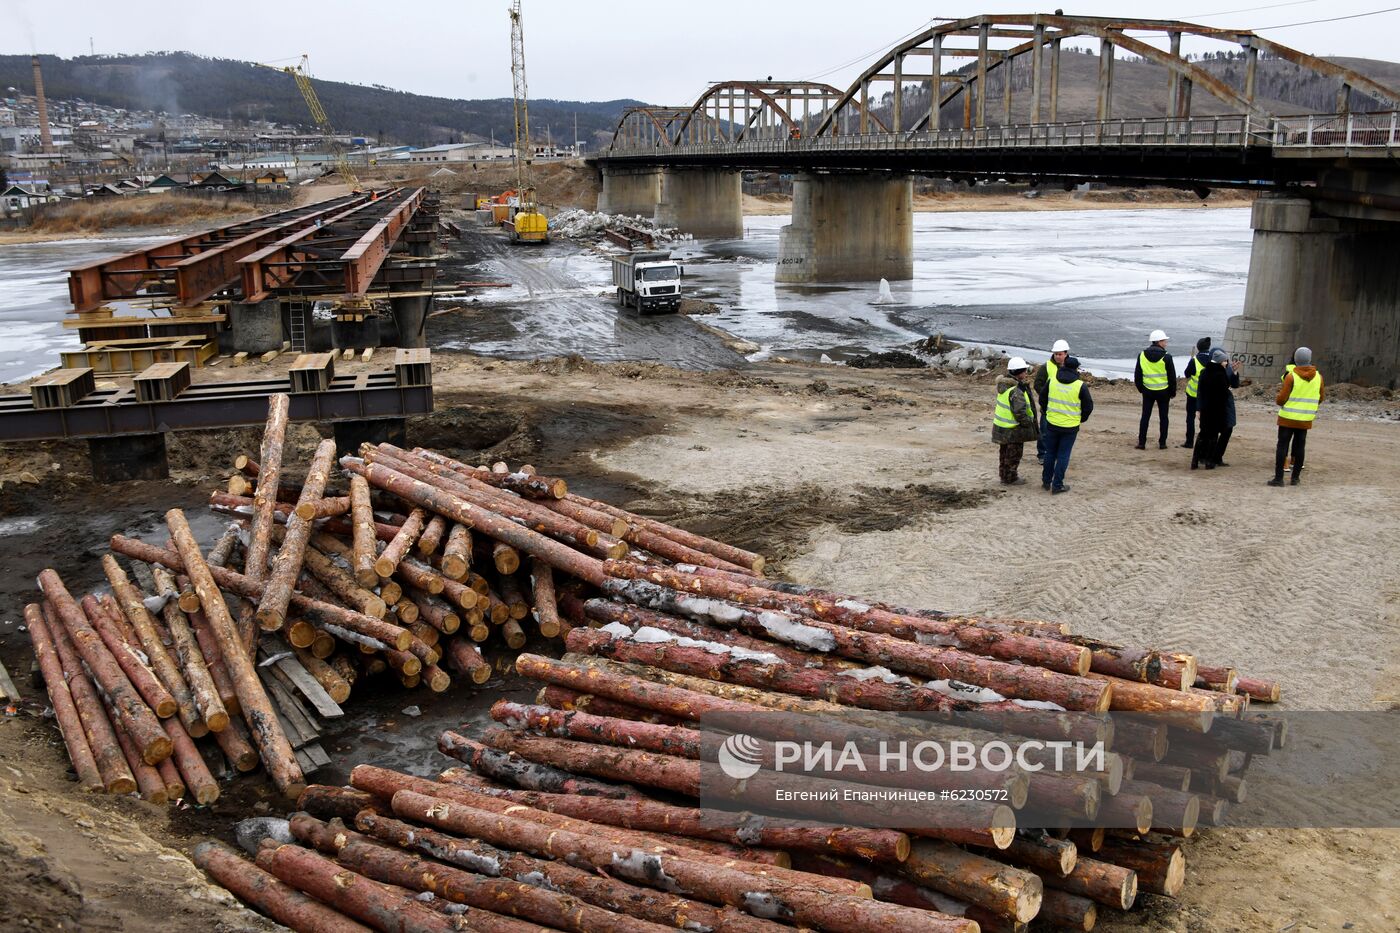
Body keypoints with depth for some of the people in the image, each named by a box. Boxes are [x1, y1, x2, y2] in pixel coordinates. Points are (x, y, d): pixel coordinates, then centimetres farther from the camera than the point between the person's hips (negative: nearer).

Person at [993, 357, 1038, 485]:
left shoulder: (1003, 384, 0)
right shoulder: (1016, 391, -28)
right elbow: (1020, 412, -27)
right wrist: (1030, 424, -14)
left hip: (1001, 426, 9)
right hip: (1012, 430, -9)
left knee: (1005, 453, 22)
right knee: (1014, 454, 8)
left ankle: (1004, 475, 35)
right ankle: (1010, 478, 19)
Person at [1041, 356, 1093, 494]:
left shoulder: (1052, 380, -3)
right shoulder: (1080, 386, -12)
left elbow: (1043, 399, 8)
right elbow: (1088, 406, -4)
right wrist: (1081, 419, 14)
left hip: (1052, 424, 3)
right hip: (1070, 427, -3)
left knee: (1050, 453, 17)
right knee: (1063, 456, 6)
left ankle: (1046, 481, 24)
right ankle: (1057, 485, 9)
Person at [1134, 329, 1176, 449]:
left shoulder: (1142, 356, -1)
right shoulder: (1166, 357, -11)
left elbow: (1137, 375, 5)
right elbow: (1172, 376, -6)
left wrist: (1141, 388, 17)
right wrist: (1173, 392, 5)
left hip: (1148, 391, 2)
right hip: (1163, 392, -2)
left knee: (1145, 416, 7)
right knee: (1163, 417, 8)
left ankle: (1141, 442, 3)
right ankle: (1162, 443, 10)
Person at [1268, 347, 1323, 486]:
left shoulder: (1291, 376, -12)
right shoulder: (1318, 377, 0)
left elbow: (1281, 399, -12)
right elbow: (1320, 399, 9)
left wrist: (1277, 398, 10)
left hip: (1288, 417, -4)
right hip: (1306, 419, 4)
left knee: (1282, 446, -1)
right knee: (1300, 446, 11)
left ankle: (1278, 478, -4)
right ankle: (1295, 478, 14)